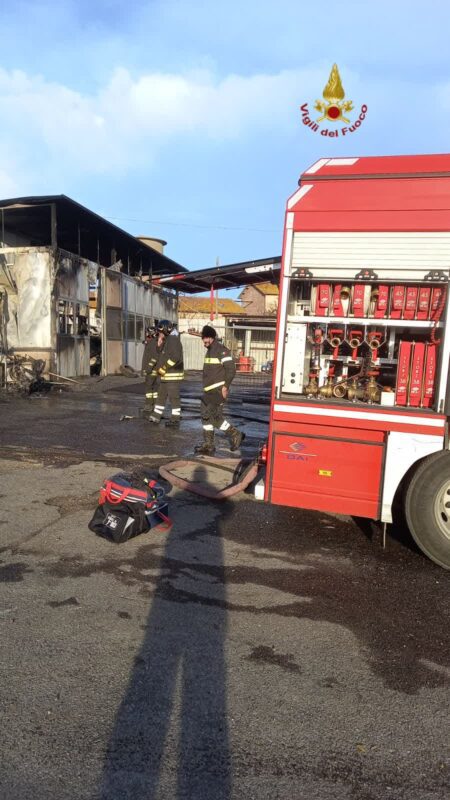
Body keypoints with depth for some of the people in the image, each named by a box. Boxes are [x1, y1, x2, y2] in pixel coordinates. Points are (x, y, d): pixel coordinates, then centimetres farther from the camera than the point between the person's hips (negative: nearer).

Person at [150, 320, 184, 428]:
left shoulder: (173, 340, -16)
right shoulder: (166, 341, 15)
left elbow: (175, 358, -25)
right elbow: (161, 356, 19)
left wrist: (163, 368, -18)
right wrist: (159, 345, 5)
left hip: (173, 375, -10)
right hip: (165, 376, 10)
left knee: (174, 398, -3)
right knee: (161, 396, 16)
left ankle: (175, 421, 5)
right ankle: (156, 417, 26)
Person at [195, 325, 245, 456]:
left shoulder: (222, 350, -12)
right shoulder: (209, 351, 18)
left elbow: (231, 369, -17)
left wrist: (225, 386, -19)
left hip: (218, 390, -10)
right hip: (209, 391, 10)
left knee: (214, 416, -12)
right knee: (206, 416, 7)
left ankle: (235, 434, 3)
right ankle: (208, 445, 13)